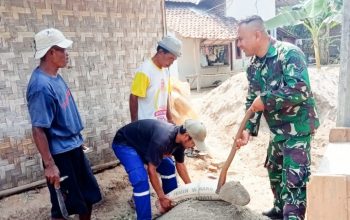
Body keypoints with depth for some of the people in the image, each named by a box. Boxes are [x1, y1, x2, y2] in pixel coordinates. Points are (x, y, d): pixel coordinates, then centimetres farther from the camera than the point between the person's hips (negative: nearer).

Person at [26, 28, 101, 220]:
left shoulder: (55, 76, 4)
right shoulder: (41, 86, -24)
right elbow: (38, 130, -23)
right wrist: (49, 165, -21)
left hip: (73, 147, 9)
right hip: (60, 154, -9)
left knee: (89, 194, 20)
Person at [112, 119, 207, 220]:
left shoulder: (179, 138, -12)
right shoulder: (162, 139, -39)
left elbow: (180, 165, 5)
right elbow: (151, 170, -29)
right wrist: (162, 197, -19)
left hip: (142, 143, 9)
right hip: (124, 143, -8)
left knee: (168, 169, 5)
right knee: (141, 179, -26)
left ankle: (172, 205, 21)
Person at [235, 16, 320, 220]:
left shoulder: (289, 54, -20)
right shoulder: (253, 66, 3)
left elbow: (300, 91, -32)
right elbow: (252, 101, 7)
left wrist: (265, 100, -25)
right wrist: (248, 129, -5)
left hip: (298, 127, -8)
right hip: (277, 129, 8)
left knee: (294, 178, -8)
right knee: (275, 171, 21)